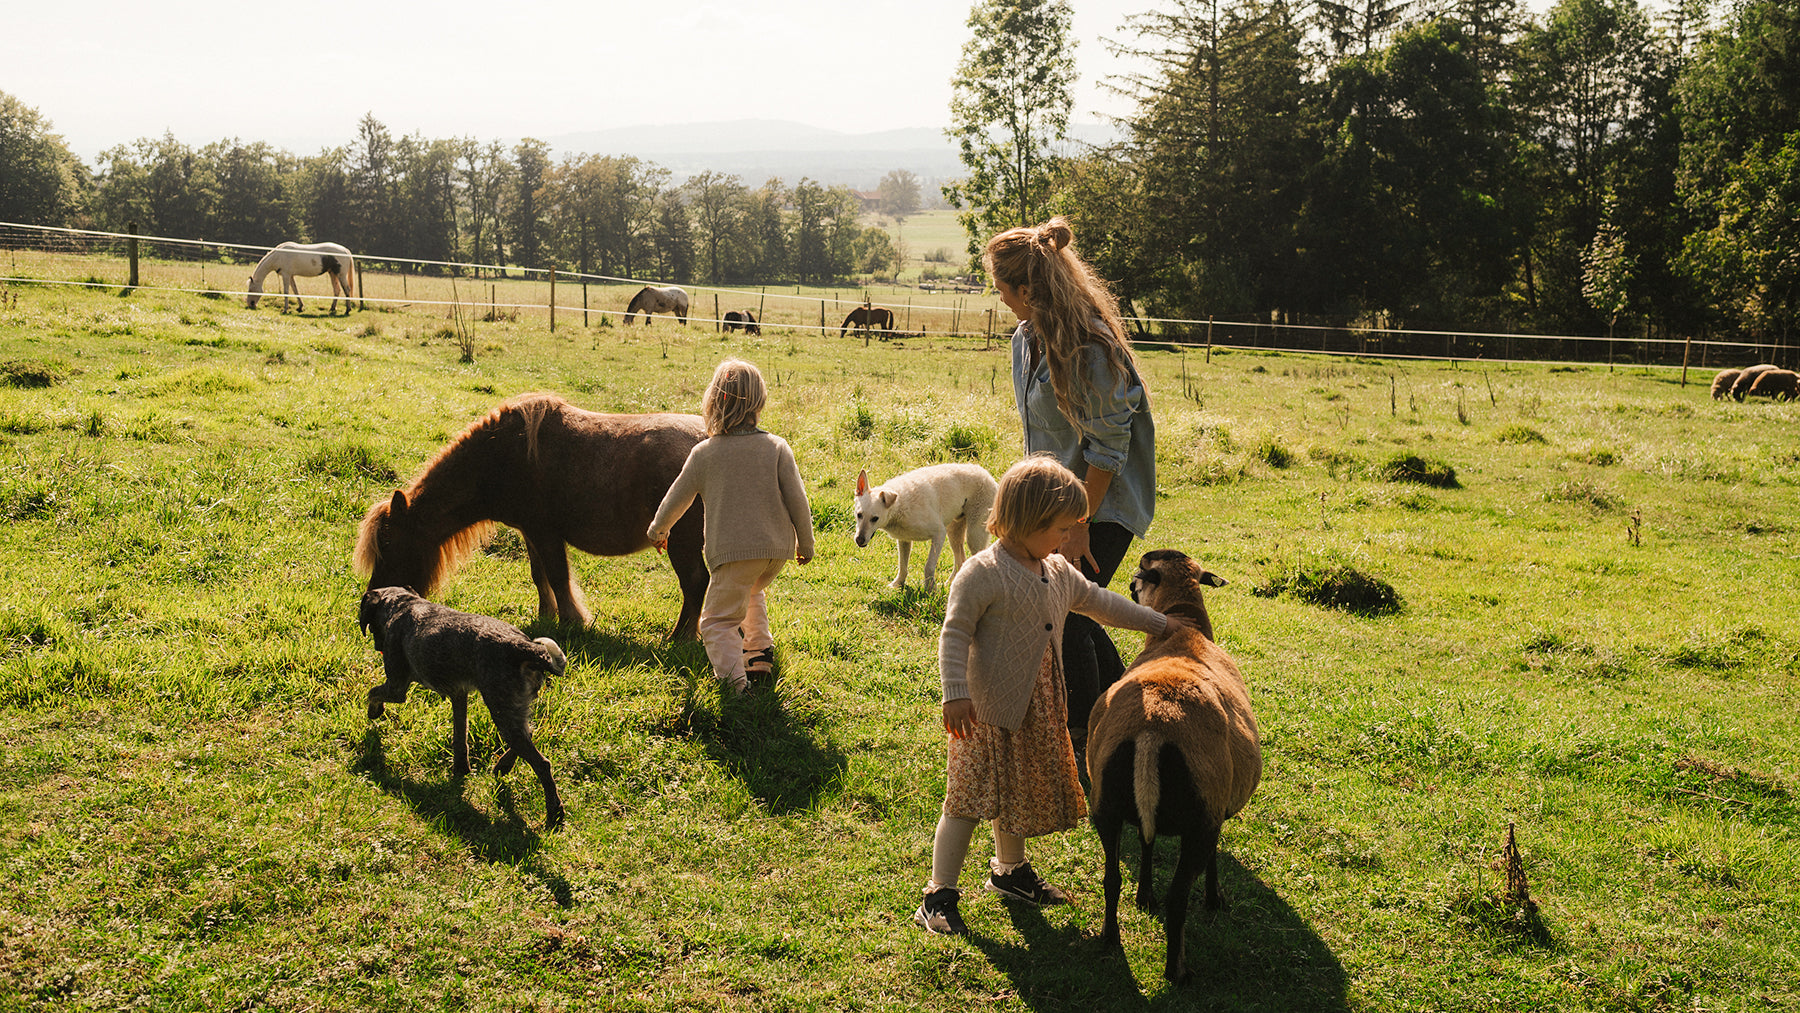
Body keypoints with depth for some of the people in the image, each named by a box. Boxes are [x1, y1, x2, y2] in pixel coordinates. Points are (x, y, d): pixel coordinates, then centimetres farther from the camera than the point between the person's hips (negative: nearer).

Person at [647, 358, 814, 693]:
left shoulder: (704, 453, -5)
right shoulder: (777, 447, -3)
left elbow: (676, 500, 7)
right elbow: (798, 500, -3)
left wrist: (657, 531, 27)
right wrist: (805, 544, 12)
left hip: (733, 551, -4)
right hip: (777, 549, 4)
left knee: (718, 621, 5)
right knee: (751, 591, 34)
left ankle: (734, 678, -15)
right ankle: (760, 649, 28)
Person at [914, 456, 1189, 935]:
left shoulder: (1059, 573, 8)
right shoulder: (982, 573, -17)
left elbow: (1100, 602, 22)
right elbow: (955, 634, -18)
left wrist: (1159, 623, 25)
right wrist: (955, 693, -26)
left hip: (1037, 710, 8)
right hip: (987, 710, -8)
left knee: (1021, 794, 21)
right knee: (969, 800, -7)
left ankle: (1009, 870, 41)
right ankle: (939, 895, -1)